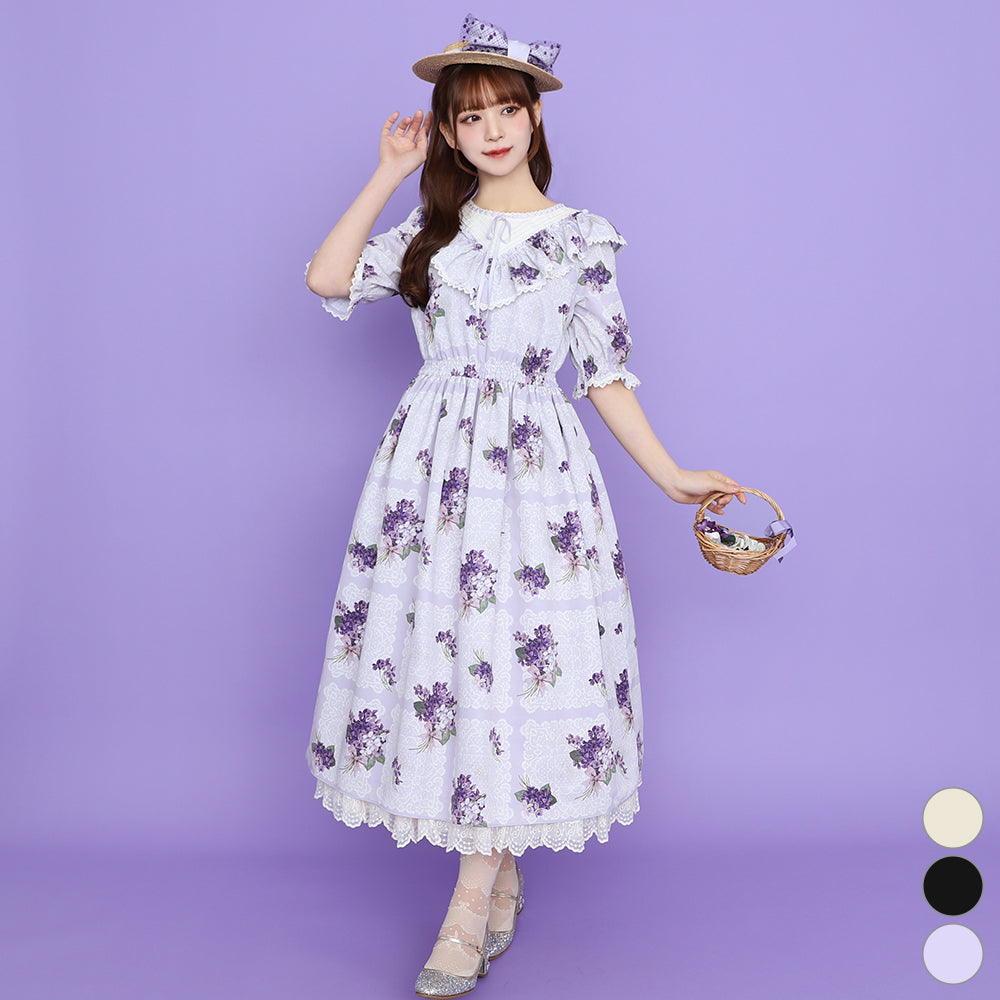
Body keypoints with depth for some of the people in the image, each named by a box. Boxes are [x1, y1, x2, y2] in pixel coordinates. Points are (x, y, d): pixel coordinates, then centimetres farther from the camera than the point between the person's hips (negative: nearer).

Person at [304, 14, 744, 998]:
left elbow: (605, 375, 5)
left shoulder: (583, 237, 4)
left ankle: (471, 906, 2)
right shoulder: (432, 232, 12)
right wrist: (390, 174, 4)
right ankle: (501, 876, 17)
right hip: (431, 463, 3)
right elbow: (327, 281, 0)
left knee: (511, 657, -6)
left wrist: (671, 476, -1)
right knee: (439, 647, 2)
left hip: (531, 466, -3)